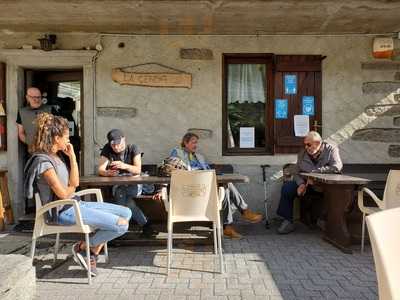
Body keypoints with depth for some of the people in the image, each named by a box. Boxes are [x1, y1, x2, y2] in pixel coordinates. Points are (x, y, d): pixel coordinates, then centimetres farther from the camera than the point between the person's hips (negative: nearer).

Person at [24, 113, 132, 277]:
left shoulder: (56, 156, 12)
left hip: (74, 204, 10)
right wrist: (72, 188, 5)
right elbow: (63, 193, -18)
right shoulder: (43, 161, -16)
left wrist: (72, 156, 3)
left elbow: (75, 182, 7)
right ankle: (81, 248, 3)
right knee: (121, 225, -19)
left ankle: (93, 253, 6)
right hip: (63, 211, -10)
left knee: (126, 213, 5)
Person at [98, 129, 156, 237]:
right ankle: (145, 225, -22)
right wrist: (107, 173, -38)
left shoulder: (133, 148, -6)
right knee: (121, 194, -30)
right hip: (116, 185, 2)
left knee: (120, 193, -32)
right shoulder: (107, 149, -2)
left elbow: (138, 170, -18)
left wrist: (124, 166, -39)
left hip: (134, 185, -2)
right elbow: (100, 170, -14)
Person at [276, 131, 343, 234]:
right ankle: (287, 221, -6)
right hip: (306, 183, 4)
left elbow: (337, 167, -21)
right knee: (287, 187, -15)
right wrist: (301, 184, -14)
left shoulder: (331, 150, -4)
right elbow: (297, 173, 8)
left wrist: (315, 172, -21)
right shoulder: (302, 154, 7)